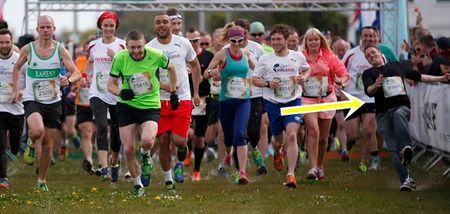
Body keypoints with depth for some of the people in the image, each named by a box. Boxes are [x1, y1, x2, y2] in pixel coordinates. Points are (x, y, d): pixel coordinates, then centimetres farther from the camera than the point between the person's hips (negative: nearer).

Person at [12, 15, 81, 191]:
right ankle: (32, 144, 6)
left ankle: (42, 180, 22)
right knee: (37, 130, -31)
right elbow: (17, 67, 16)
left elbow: (77, 73, -8)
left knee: (48, 144, 5)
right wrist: (15, 89, 8)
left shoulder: (60, 50, -4)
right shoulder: (28, 49, -4)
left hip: (53, 102, 2)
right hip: (32, 100, -2)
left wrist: (69, 80, -30)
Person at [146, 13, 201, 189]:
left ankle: (180, 162, 20)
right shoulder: (149, 48, -4)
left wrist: (196, 92, 14)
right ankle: (168, 179, 14)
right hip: (160, 100, 0)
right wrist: (165, 86, -21)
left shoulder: (183, 43, 2)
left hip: (183, 100, 0)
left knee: (178, 140, -13)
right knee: (163, 140, -2)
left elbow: (195, 65, 16)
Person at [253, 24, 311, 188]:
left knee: (291, 135, -19)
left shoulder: (298, 57, 2)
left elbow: (306, 69, 21)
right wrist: (268, 84, -15)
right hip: (273, 102, 1)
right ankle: (277, 153, 53)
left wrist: (304, 77, -1)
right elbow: (255, 79, 4)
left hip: (293, 102, -1)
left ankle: (291, 175, -20)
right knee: (278, 138, 14)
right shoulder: (265, 59, 0)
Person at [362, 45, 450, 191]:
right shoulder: (368, 73, 15)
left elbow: (418, 76, 30)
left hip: (402, 106, -1)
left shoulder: (396, 66, 21)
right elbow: (368, 91, -4)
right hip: (383, 112, 1)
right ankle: (406, 179, -10)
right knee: (393, 149, -10)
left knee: (399, 115, -38)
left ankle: (406, 148, -55)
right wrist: (375, 86, -28)